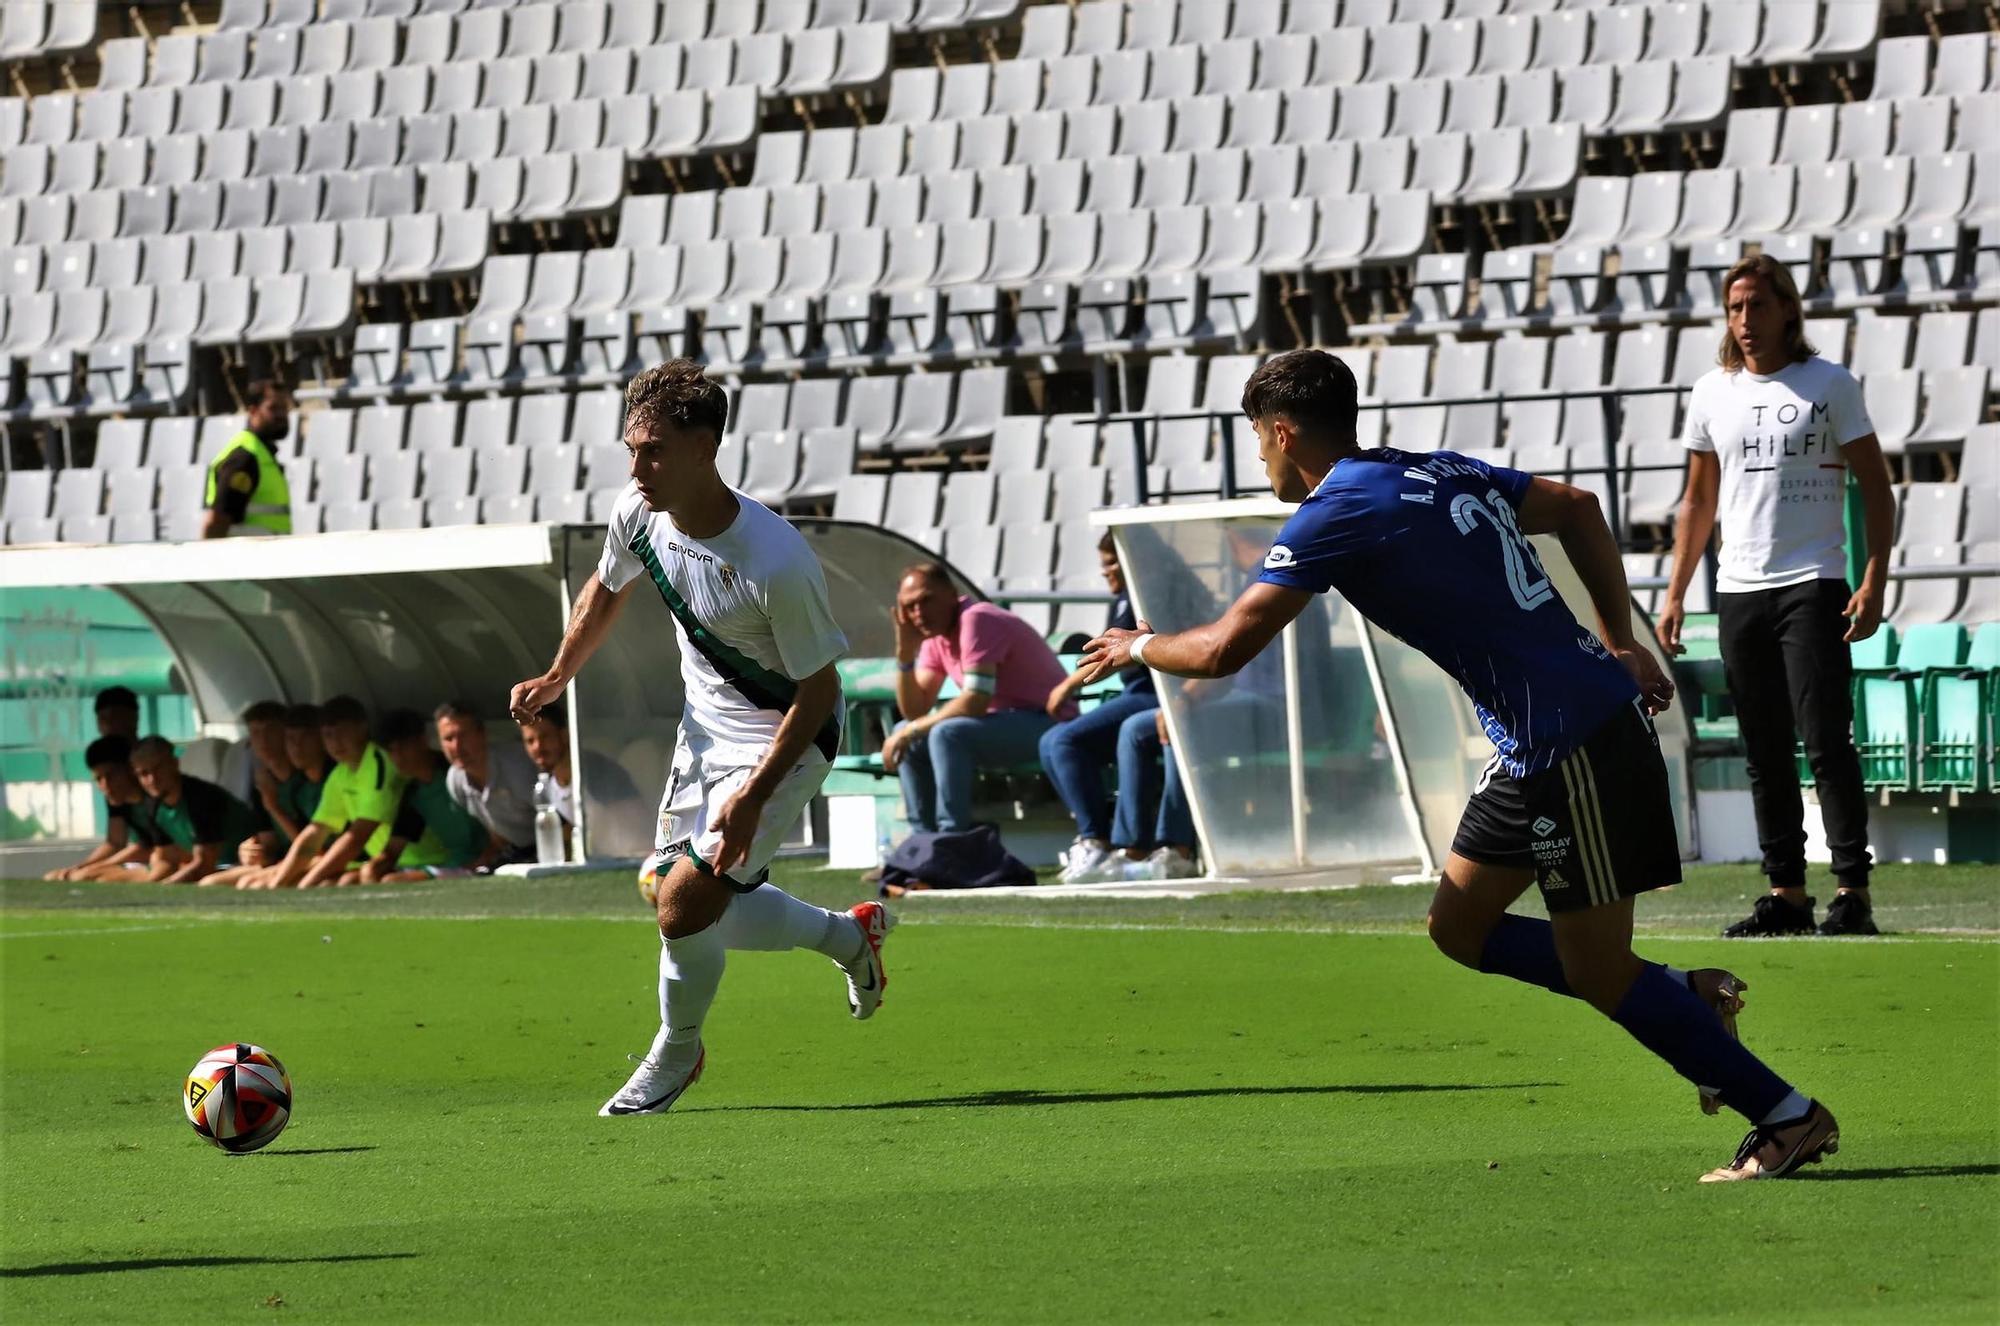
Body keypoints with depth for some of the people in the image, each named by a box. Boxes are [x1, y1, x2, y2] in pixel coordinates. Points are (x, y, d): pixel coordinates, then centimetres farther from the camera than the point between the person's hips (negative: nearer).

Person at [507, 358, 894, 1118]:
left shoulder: (777, 563, -33)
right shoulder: (638, 514, -13)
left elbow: (819, 690, -24)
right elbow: (608, 589, 12)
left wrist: (754, 797, -28)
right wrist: (557, 678, 5)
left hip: (785, 739, -8)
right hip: (704, 728, 8)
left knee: (687, 901, -18)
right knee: (689, 909, 12)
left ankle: (674, 1055, 10)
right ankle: (849, 936, 36)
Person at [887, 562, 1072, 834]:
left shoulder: (977, 620, -19)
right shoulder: (936, 634, 8)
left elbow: (976, 702, -27)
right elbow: (914, 711, 6)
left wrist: (911, 730, -18)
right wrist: (905, 652, -6)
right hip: (1004, 721, 10)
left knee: (946, 734, -30)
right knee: (910, 739, 7)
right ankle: (925, 836, 5)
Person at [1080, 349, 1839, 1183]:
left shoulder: (1335, 517, -12)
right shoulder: (1439, 473, 14)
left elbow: (1223, 649, -13)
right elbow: (1577, 509, 24)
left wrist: (1137, 646, 8)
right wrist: (1616, 641, 22)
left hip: (1572, 741, -9)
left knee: (1597, 973, -3)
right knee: (1459, 925, 16)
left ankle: (1789, 1119, 1)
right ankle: (1689, 1000, 17)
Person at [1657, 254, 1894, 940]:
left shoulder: (1830, 384, -1)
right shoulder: (1711, 393, 11)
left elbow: (1876, 489, 0)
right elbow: (1698, 502, 19)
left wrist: (1874, 581, -11)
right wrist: (1675, 595, 13)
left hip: (1813, 587, -5)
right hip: (1738, 592, 5)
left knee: (1826, 741, -11)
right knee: (1765, 753, 5)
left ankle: (1853, 890, -11)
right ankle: (1786, 894, 9)